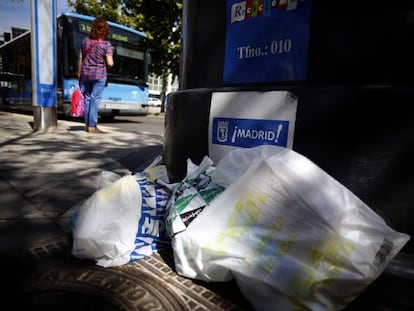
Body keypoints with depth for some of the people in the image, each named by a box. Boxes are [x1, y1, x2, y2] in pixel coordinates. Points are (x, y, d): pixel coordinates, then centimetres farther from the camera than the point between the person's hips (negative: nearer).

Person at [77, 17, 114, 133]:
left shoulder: (85, 40, 4)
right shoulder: (106, 44, -10)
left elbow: (80, 59, 7)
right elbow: (110, 63, -14)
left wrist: (79, 73, 15)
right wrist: (109, 62, 10)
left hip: (85, 74, 4)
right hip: (99, 75, -4)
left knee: (87, 98, 13)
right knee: (95, 99, 0)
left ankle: (87, 124, 19)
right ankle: (92, 126, 3)